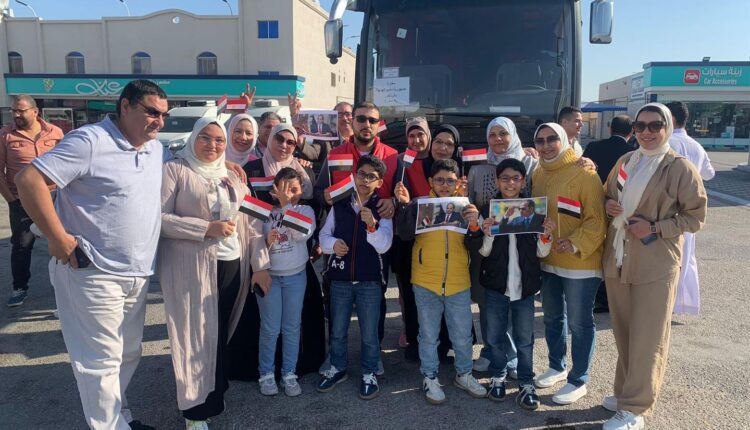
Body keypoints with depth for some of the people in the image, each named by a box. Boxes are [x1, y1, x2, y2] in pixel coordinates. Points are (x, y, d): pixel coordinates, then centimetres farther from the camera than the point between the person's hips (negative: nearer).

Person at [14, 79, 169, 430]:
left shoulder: (156, 149, 9)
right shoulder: (90, 141, -15)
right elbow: (29, 180, -20)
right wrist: (58, 238, -20)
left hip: (137, 274, 8)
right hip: (94, 274, -8)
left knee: (129, 354, 20)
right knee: (102, 361, 3)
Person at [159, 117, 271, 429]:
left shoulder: (233, 176, 13)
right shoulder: (174, 170, -3)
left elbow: (252, 221, 11)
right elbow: (159, 217, -12)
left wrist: (260, 265, 5)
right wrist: (207, 228, -16)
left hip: (233, 266, 5)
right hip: (191, 269, -5)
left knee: (222, 334, 14)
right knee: (196, 336, 3)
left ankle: (215, 394, 33)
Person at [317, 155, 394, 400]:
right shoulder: (339, 205, 3)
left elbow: (384, 245, -12)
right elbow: (324, 234, 8)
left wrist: (372, 224, -28)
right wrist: (333, 243, -13)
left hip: (370, 280, -2)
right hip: (340, 278, 2)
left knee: (369, 332, 8)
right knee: (337, 330, 16)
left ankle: (369, 374, 26)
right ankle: (337, 369, 35)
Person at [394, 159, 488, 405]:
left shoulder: (465, 206, 2)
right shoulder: (419, 205, -4)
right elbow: (405, 234, -15)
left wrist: (475, 223, -22)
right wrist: (404, 205, -26)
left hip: (459, 283, 2)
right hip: (426, 283, -1)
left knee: (463, 335, 14)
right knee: (429, 335, 12)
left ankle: (463, 374, 34)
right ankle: (430, 378, 29)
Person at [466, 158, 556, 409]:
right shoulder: (488, 210, -2)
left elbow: (540, 253, 3)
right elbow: (483, 252, -1)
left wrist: (546, 236, -16)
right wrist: (486, 234, -19)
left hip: (525, 285, 0)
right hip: (496, 284, 0)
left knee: (524, 339, 10)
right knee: (495, 337, 13)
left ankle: (526, 383, 24)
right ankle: (498, 376, 32)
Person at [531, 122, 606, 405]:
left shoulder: (583, 174, -14)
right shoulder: (538, 174, 7)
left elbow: (597, 219, -16)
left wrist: (576, 244, -28)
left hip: (579, 263, -7)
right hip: (547, 260, 7)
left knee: (579, 322, 6)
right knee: (552, 317, 19)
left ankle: (578, 381, 21)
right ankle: (557, 366, 39)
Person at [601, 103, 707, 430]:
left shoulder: (680, 168, -7)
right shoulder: (624, 162, 9)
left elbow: (696, 217, -5)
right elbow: (607, 197, 21)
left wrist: (655, 229, -17)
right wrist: (609, 206, -2)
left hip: (656, 265, -5)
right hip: (617, 260, 5)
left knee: (647, 339, 2)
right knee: (623, 334, 13)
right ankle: (626, 392, 30)